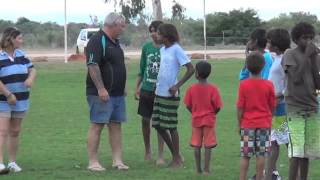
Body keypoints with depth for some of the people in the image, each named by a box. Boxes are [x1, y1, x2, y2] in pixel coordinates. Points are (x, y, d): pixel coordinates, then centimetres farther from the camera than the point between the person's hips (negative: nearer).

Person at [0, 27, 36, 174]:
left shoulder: (21, 54, 10)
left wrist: (31, 78, -11)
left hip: (21, 100, 6)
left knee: (15, 131, 10)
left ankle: (12, 162, 17)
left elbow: (31, 69, 13)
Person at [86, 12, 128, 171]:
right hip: (101, 94, -9)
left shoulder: (114, 42, 17)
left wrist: (122, 87, 22)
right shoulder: (97, 41, -13)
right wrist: (101, 88, -25)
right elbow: (92, 66, -21)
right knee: (97, 126, -6)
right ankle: (93, 162, -3)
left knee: (116, 126, 7)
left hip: (117, 93, 9)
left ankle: (117, 160, 9)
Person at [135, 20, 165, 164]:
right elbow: (142, 69, 11)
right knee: (145, 120, 9)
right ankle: (147, 150, 26)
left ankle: (160, 155, 4)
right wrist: (137, 87, 9)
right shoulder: (146, 47, 4)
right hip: (146, 89, 3)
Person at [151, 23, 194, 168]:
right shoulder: (162, 50, 10)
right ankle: (175, 154, 22)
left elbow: (191, 69, -16)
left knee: (171, 126, -1)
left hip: (170, 94, -8)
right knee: (157, 125, 9)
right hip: (159, 92, 8)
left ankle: (177, 159, 10)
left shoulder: (176, 50, -13)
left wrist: (177, 85, -19)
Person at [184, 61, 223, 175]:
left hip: (196, 120, 1)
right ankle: (206, 169, 1)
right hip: (209, 120, -1)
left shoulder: (192, 88, -8)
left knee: (197, 146, 8)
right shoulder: (213, 89, -12)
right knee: (208, 146, 2)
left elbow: (188, 106, -2)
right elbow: (218, 107, -10)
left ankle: (198, 169, 11)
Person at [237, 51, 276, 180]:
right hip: (264, 124, 0)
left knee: (245, 155, 5)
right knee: (261, 155, 5)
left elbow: (240, 107, -6)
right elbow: (272, 106, 1)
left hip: (247, 124, 0)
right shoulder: (268, 85, -6)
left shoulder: (243, 84, -9)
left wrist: (239, 123, 4)